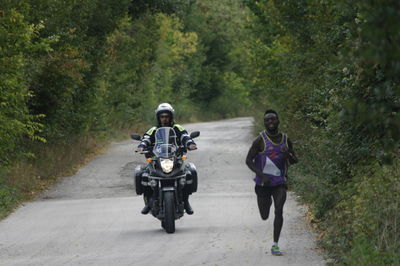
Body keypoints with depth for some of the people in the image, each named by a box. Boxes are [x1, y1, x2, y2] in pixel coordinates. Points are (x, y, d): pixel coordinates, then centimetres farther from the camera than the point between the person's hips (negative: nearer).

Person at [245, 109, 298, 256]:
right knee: (264, 216, 9)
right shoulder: (260, 140, -9)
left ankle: (275, 245, -14)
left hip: (279, 183, 1)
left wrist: (288, 154, -12)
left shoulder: (286, 140, 3)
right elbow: (248, 160, -9)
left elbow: (294, 161, 13)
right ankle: (267, 201, 48)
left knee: (279, 211, -18)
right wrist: (262, 175, -22)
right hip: (263, 183, -1)